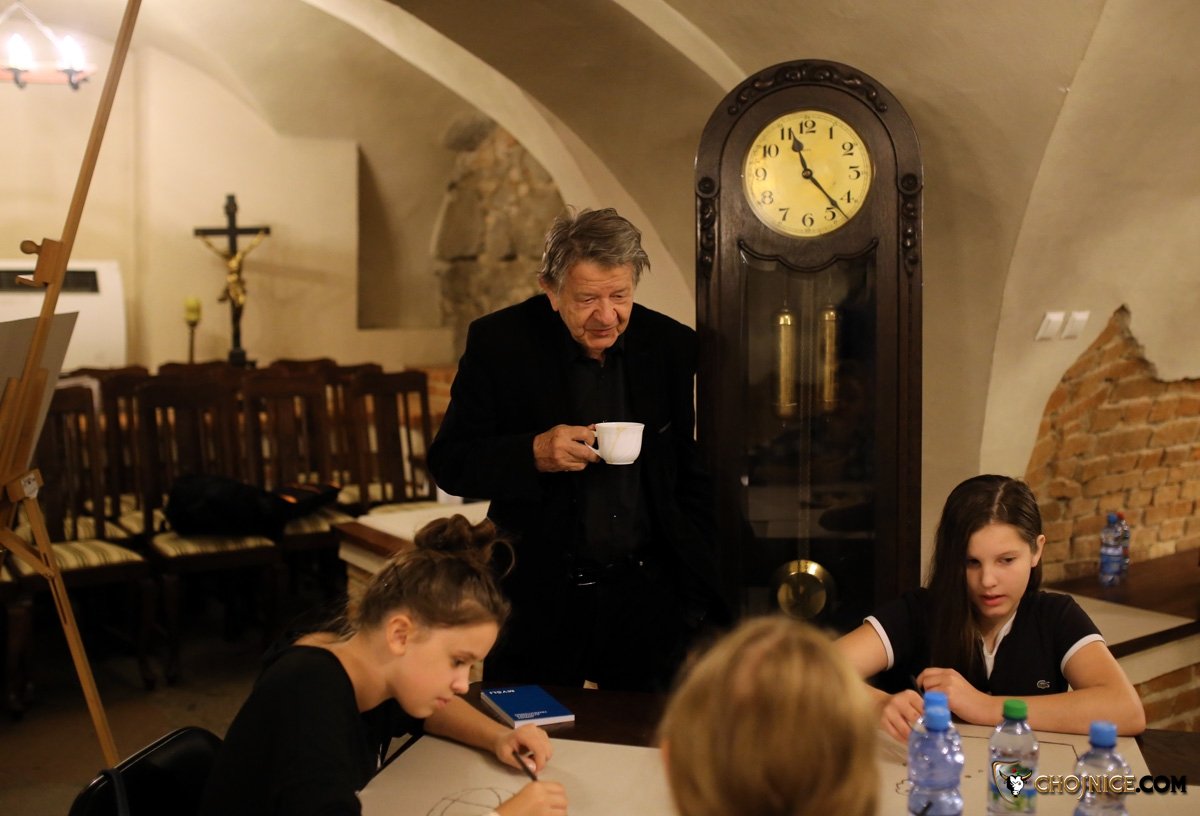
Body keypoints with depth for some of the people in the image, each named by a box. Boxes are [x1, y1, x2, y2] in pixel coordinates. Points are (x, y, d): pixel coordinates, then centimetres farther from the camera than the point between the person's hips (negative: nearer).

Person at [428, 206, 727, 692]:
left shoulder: (672, 347, -1)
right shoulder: (498, 342, -6)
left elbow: (695, 477, 7)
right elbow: (448, 464, -5)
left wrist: (700, 591, 4)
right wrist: (533, 454, -22)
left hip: (648, 592, 2)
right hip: (538, 595, -1)